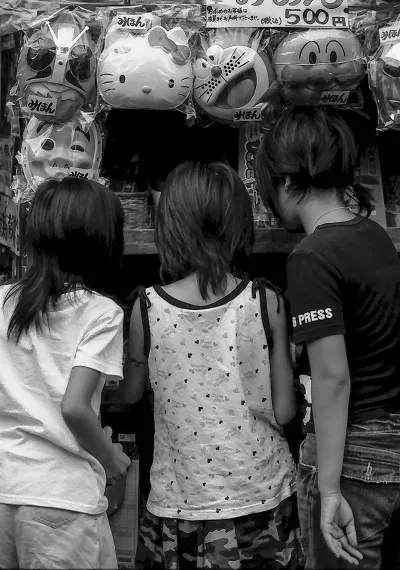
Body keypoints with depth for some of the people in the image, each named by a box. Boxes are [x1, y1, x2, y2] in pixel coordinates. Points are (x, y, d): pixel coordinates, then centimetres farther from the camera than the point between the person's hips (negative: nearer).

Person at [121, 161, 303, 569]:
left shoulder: (147, 308, -9)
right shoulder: (267, 303, -9)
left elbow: (130, 395, 6)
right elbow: (283, 412, -6)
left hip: (179, 502, 0)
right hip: (260, 500, 0)